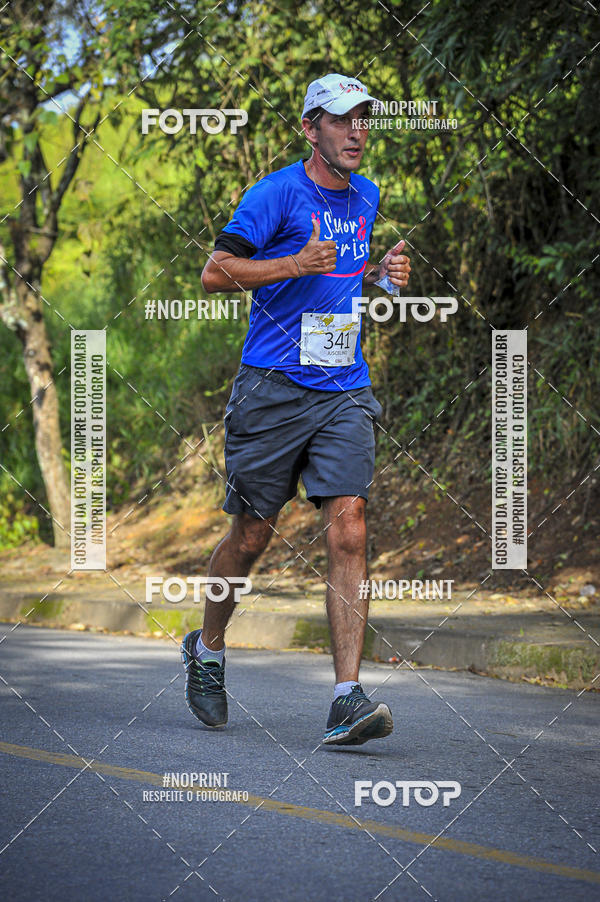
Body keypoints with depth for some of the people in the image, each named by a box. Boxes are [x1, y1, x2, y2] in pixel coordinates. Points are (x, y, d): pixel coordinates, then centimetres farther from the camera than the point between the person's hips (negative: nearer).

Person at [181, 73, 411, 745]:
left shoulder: (365, 197, 13)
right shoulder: (277, 193, -7)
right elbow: (214, 273, -9)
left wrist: (381, 273, 9)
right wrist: (297, 264, -20)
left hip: (344, 393, 4)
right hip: (272, 388, -4)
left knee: (348, 533, -12)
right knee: (251, 535, 6)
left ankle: (347, 700, -17)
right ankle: (206, 650, 33)